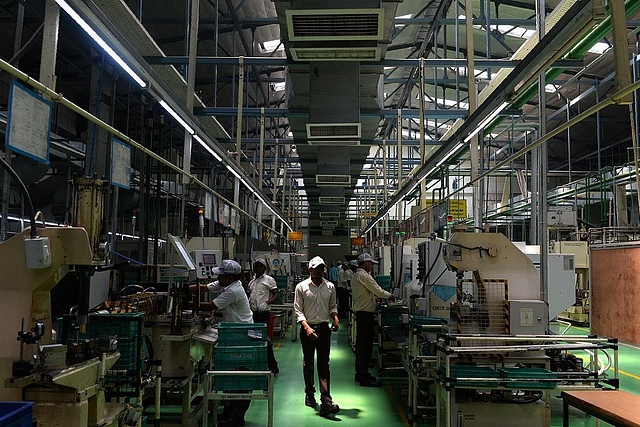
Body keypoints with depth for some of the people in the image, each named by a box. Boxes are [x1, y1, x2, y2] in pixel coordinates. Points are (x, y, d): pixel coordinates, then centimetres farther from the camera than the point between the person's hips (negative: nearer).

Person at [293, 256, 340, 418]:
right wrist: (307, 327, -18)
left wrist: (335, 319, -3)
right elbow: (298, 310, -6)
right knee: (308, 363, 13)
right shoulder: (301, 287, -4)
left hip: (324, 328, 1)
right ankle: (309, 394, 31)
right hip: (307, 328, -1)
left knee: (324, 364, -3)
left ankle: (325, 400, -7)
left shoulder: (330, 287, 5)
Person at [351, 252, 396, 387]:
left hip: (359, 312, 11)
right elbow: (378, 290, -14)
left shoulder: (356, 275, 16)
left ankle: (360, 373, 25)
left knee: (361, 343, 16)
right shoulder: (364, 276, -16)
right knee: (366, 344, -6)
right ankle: (364, 377, -3)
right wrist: (389, 296, 2)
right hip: (365, 314, -11)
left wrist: (373, 296, 23)